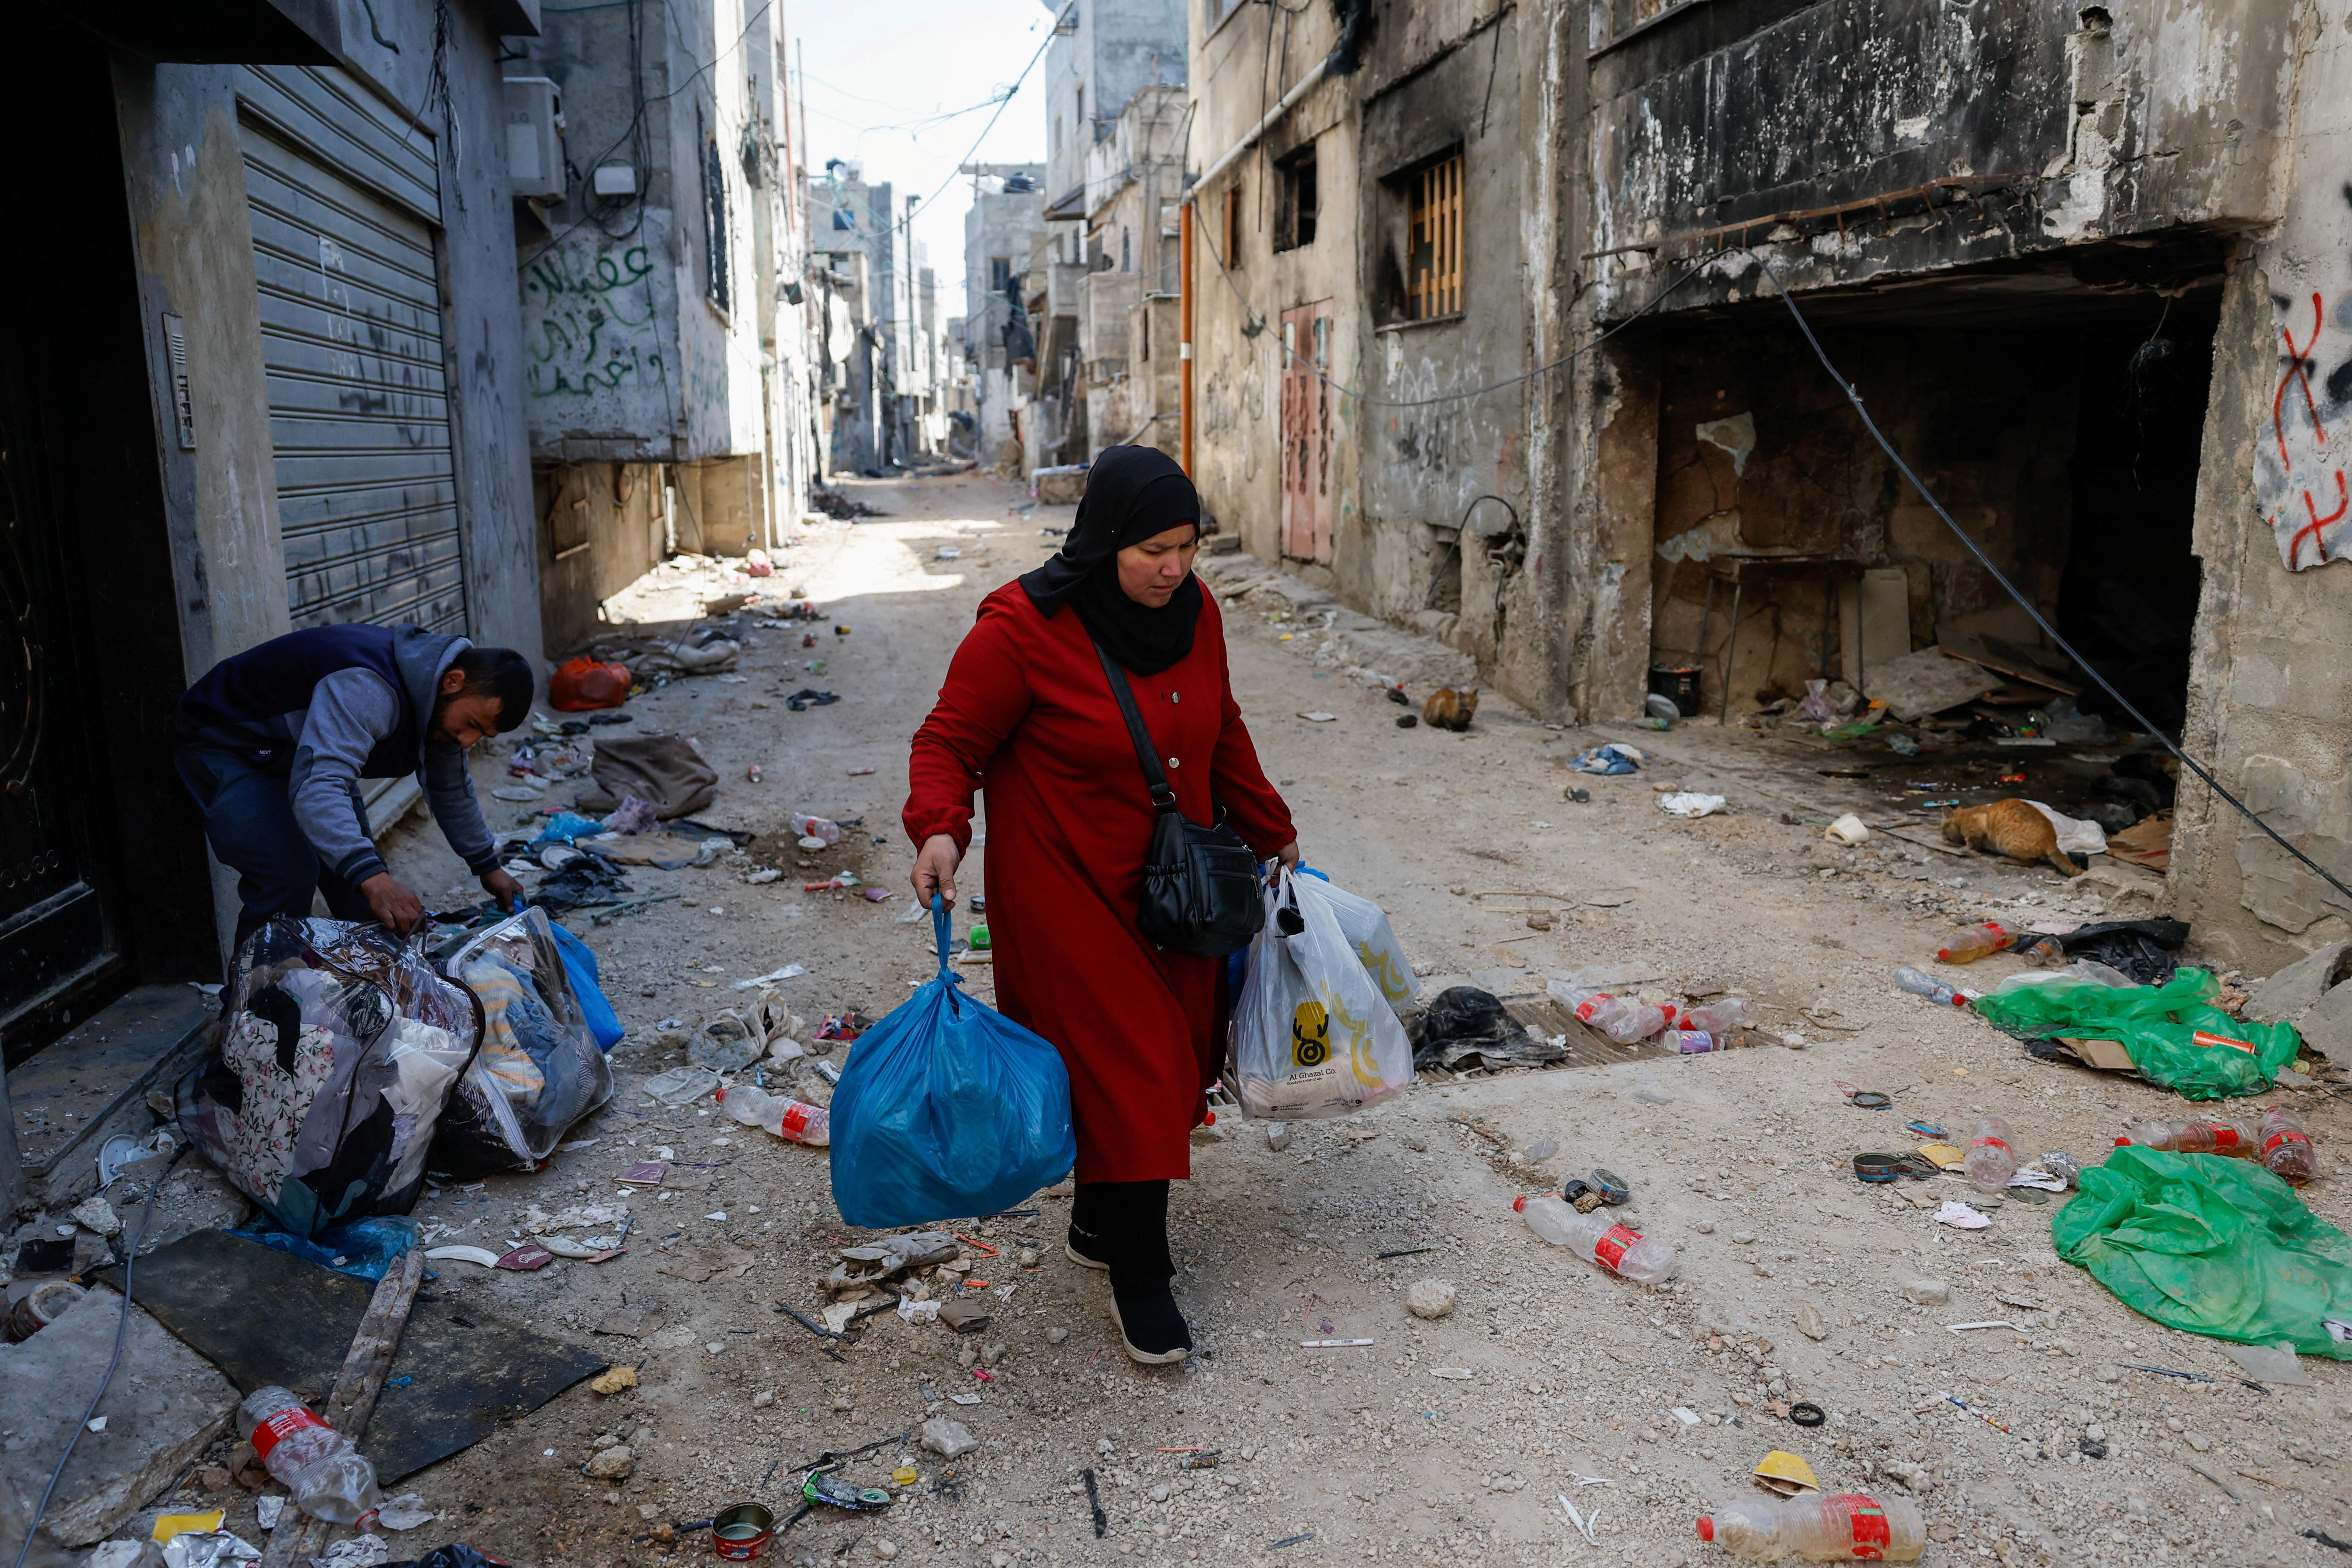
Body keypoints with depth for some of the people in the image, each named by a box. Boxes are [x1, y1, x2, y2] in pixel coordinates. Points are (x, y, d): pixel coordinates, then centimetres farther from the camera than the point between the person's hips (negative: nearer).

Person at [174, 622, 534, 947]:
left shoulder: (442, 699, -8)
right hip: (227, 745, -9)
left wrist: (488, 867, 13)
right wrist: (372, 878, -61)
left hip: (297, 748, 9)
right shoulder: (367, 690, -39)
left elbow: (451, 788, 10)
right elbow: (317, 787, -51)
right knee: (289, 877, -24)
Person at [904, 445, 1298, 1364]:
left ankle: (1098, 1221, 36)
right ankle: (1139, 1280, 12)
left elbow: (1223, 735, 15)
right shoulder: (1022, 627, -18)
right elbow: (950, 741, -12)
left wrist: (1270, 832, 20)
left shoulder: (1192, 611, 1)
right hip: (1068, 892, -6)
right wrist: (939, 828, -30)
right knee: (1126, 1070, -6)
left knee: (1178, 1062, 13)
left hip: (1175, 888, 7)